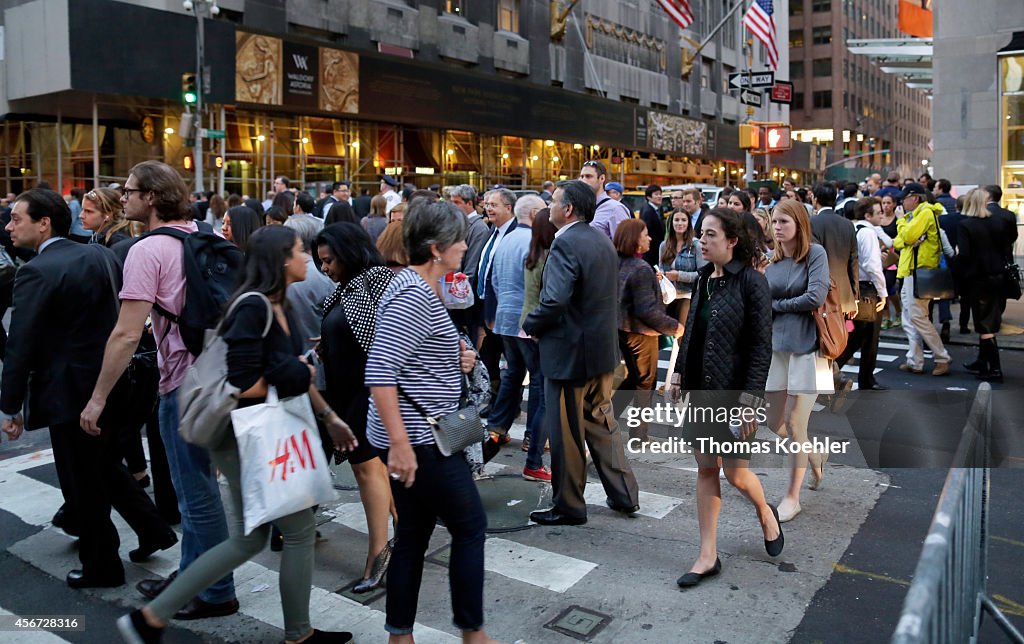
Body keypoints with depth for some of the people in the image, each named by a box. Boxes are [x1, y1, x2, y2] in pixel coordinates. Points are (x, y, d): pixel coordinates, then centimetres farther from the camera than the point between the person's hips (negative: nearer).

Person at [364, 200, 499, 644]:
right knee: (470, 527, 5)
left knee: (414, 534, 15)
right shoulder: (413, 296, -19)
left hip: (420, 437, 9)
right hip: (417, 440, -9)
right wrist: (400, 444, -27)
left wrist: (456, 359, 6)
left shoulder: (424, 289, 12)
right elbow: (379, 371, -26)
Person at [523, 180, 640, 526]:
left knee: (567, 435, 5)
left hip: (569, 353, -9)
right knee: (603, 425, 20)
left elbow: (554, 301, -29)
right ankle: (623, 494, 27)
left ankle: (568, 507, 18)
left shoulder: (566, 244, -19)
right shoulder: (602, 238, 9)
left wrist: (530, 325, -12)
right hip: (603, 348, 9)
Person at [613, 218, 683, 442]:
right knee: (645, 382, 9)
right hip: (641, 333, -7)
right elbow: (647, 311, -26)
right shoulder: (641, 269, -22)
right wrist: (674, 326, -14)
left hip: (623, 329, 7)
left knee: (632, 378, 22)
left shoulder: (617, 264, 2)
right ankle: (639, 434, 19)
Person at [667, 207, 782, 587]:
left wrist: (750, 398, -19)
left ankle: (765, 513, 37)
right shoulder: (704, 280, 8)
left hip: (734, 393, -7)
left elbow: (762, 345, -14)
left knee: (735, 473, 3)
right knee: (705, 469, 9)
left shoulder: (751, 281, -12)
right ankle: (708, 556, 17)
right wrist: (679, 373, 10)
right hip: (701, 391, 7)